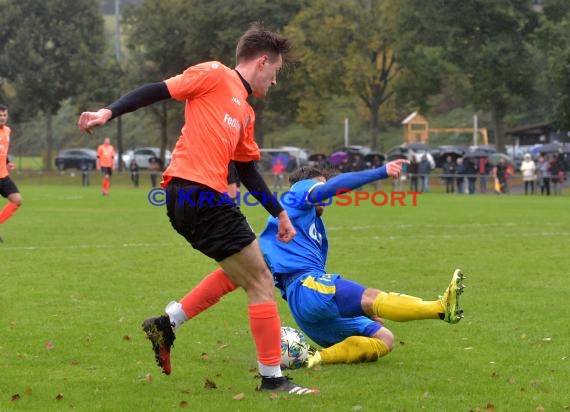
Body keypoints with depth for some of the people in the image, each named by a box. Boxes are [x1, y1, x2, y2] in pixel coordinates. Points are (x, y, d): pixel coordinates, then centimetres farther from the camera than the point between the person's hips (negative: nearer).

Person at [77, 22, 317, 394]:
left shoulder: (246, 111, 25)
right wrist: (109, 112, -15)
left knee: (242, 272, 24)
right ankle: (272, 378, 0)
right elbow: (157, 91, -5)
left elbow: (247, 171, 27)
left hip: (197, 198, 10)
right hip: (196, 190, -10)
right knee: (261, 281, -4)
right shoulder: (214, 75, 0)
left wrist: (279, 213, 26)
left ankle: (167, 324, 23)